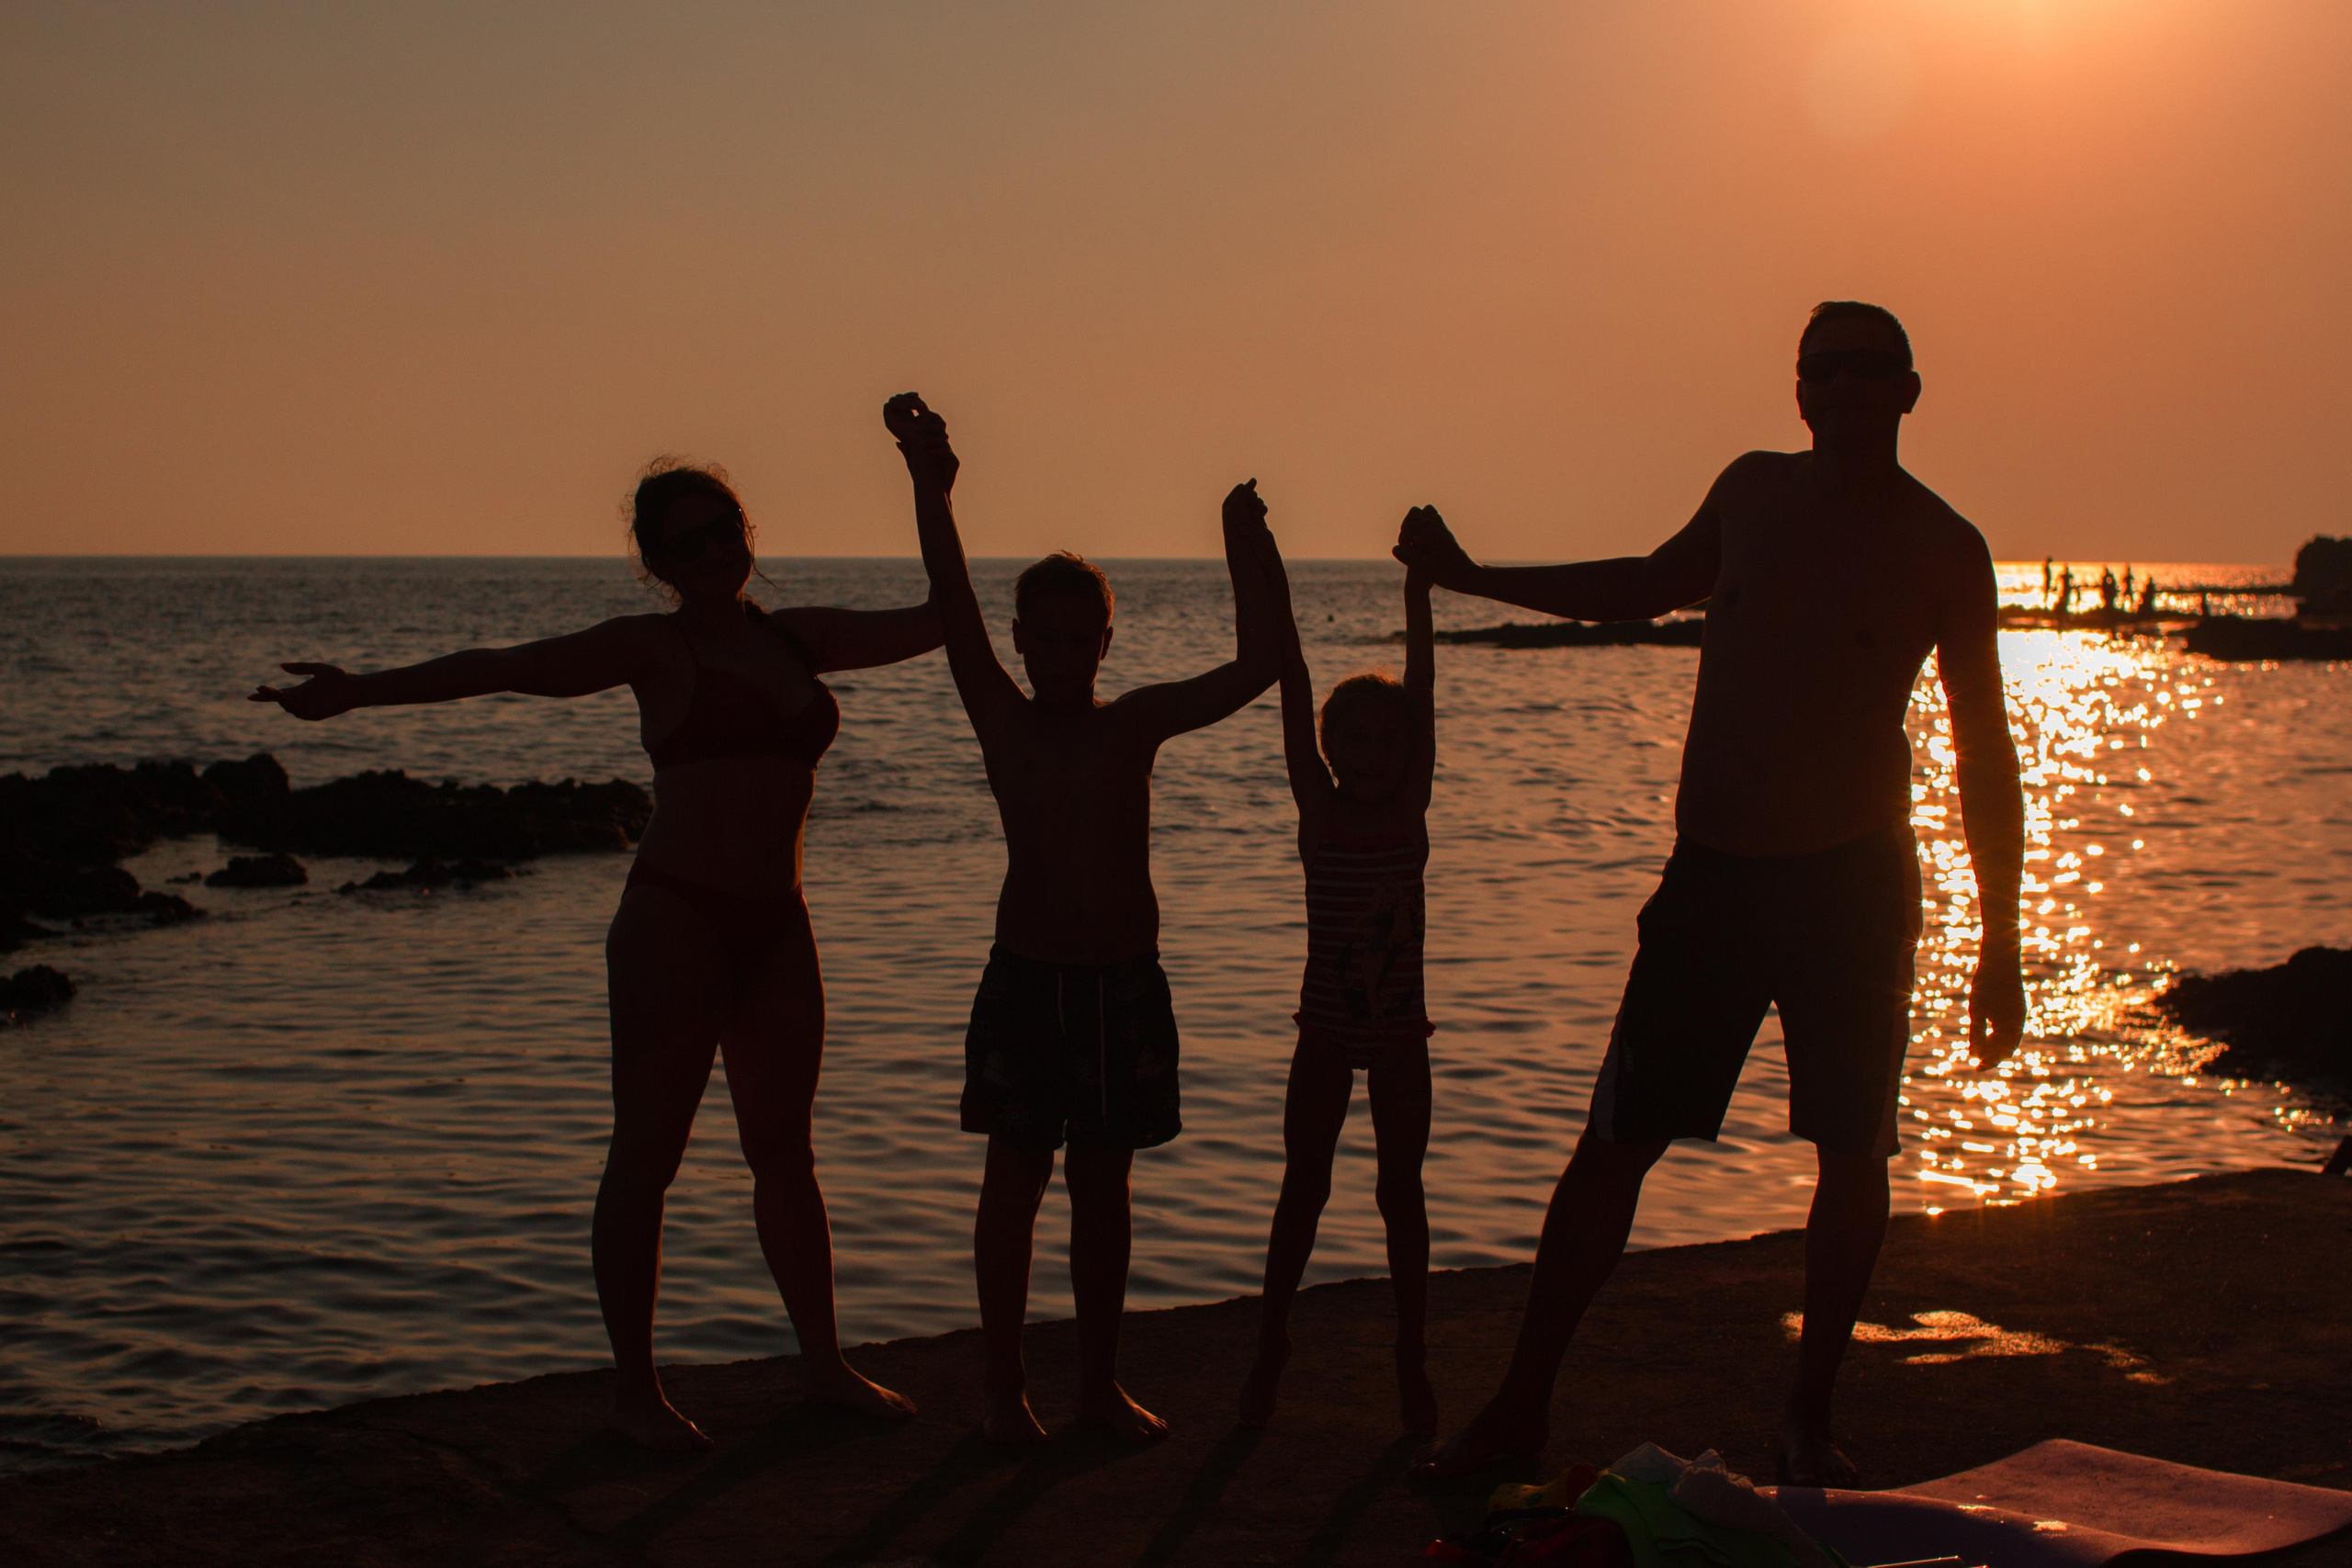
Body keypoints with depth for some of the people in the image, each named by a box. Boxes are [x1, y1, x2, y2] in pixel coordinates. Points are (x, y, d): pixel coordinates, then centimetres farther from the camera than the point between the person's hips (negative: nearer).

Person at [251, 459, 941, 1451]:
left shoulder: (800, 638, 11)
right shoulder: (655, 647, -5)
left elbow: (934, 622, 21)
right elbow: (505, 668, -14)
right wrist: (359, 691, -21)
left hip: (776, 927, 6)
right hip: (675, 918, -6)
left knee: (784, 1154, 14)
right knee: (646, 1156, 0)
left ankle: (823, 1364, 25)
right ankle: (634, 1389, 8)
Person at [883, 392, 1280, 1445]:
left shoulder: (1138, 723, 6)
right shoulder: (1002, 722, 0)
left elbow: (1253, 673, 2)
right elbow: (953, 609, -10)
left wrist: (1245, 560, -3)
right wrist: (930, 488, -19)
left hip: (1126, 983, 2)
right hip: (1026, 979, -2)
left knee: (1103, 1190, 11)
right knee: (1015, 1183, 5)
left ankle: (1100, 1379, 22)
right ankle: (1004, 1385, 15)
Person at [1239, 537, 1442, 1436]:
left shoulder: (1411, 811, -4)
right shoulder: (1319, 812, -5)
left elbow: (1420, 697, -9)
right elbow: (1293, 695, -11)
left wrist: (1419, 587, -15)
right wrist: (1270, 582, -16)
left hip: (1399, 1032, 1)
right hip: (1326, 1030, 0)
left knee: (1401, 1192, 7)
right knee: (1303, 1187, 7)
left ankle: (1412, 1360, 14)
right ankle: (1270, 1345, 17)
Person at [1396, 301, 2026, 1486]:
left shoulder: (1940, 549, -3)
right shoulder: (1753, 491, 7)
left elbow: (1985, 756, 0)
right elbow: (1648, 587, 26)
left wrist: (2000, 945, -4)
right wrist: (1471, 577, 27)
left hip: (1852, 885, -2)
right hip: (1710, 878, 2)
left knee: (1851, 1157, 2)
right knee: (1613, 1144, 1)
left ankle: (1808, 1423, 18)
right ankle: (1523, 1403, 10)